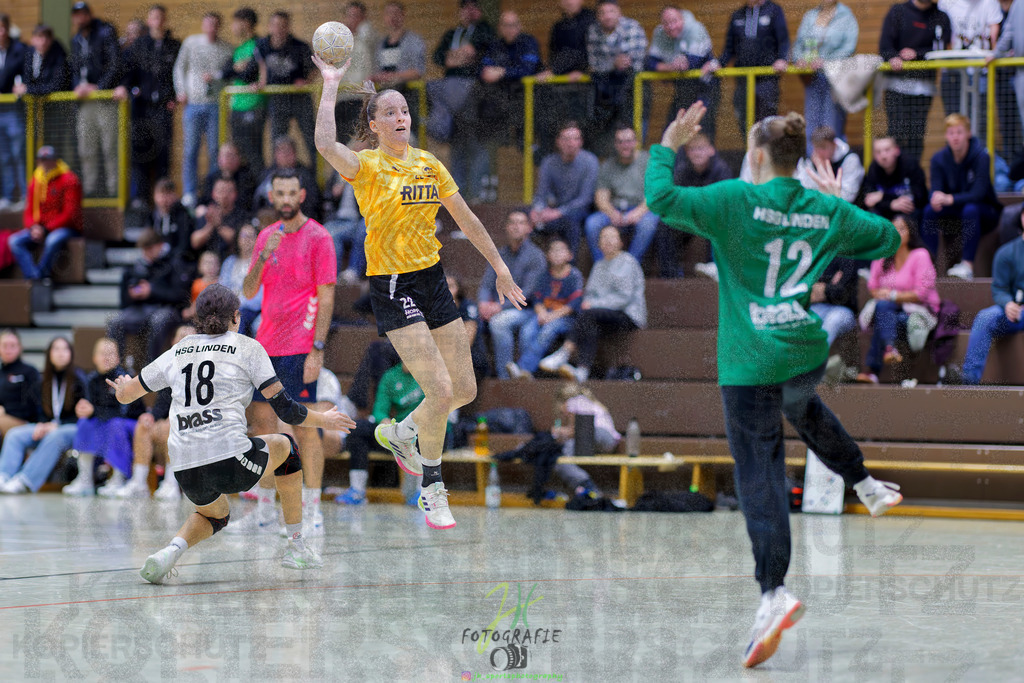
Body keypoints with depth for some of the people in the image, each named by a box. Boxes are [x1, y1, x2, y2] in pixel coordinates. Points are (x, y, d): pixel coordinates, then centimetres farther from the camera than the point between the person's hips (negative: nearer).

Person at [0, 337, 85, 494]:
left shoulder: (79, 379, -1)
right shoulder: (44, 381, 13)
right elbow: (42, 412, 15)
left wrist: (57, 425, -15)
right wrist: (41, 425, -8)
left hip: (73, 428, -5)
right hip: (47, 426, 5)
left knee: (54, 438, -39)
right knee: (14, 435, -20)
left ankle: (25, 481, -48)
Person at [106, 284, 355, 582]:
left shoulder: (178, 352, 17)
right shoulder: (246, 347, 6)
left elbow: (124, 394, 26)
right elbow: (286, 410, 4)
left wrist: (124, 387, 50)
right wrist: (324, 420, 22)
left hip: (186, 472, 4)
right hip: (231, 458, -4)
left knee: (216, 515, 35)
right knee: (285, 446, 28)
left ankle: (172, 549, 2)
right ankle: (296, 545, 30)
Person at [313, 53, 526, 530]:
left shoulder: (429, 164, 8)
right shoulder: (367, 166, -9)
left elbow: (466, 219, 17)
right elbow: (326, 144, -31)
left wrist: (500, 268, 18)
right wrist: (330, 86, -23)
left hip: (433, 279, 6)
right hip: (391, 286, -6)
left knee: (465, 390, 6)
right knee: (440, 390, -15)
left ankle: (400, 433, 34)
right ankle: (432, 489, 4)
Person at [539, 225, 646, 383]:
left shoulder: (626, 262, -2)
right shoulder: (599, 266, 23)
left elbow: (624, 297, -11)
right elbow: (589, 292, 21)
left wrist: (594, 304, -16)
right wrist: (587, 302, -5)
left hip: (629, 316, -6)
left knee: (587, 314, -31)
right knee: (591, 328, -30)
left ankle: (562, 355, -40)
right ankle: (582, 372, -47)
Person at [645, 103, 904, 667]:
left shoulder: (735, 201, -10)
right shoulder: (826, 211, 4)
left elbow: (662, 199, -17)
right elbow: (888, 239, 15)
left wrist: (667, 147, 0)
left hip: (750, 367, -5)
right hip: (807, 355, 5)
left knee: (760, 476, -6)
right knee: (804, 411, 40)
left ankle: (774, 592, -18)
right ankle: (867, 485, 49)